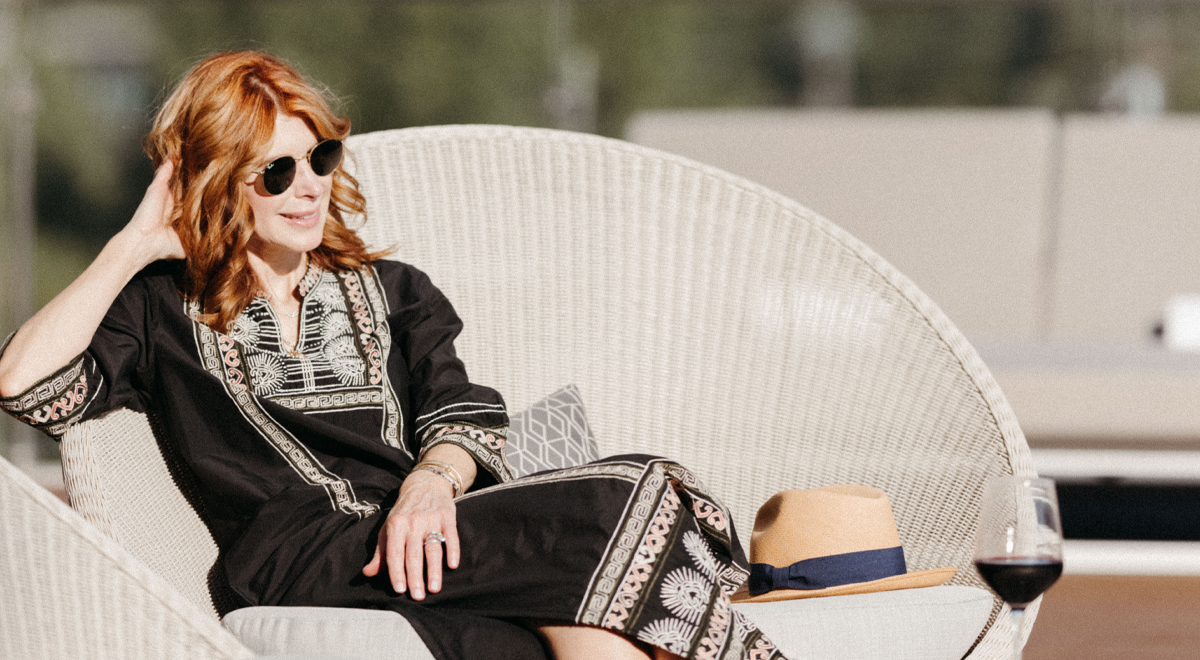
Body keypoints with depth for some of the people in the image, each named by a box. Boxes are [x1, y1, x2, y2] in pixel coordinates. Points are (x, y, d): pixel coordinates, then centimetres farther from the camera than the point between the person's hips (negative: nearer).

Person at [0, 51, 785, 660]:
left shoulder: (391, 292, 29)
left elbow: (462, 417, 13)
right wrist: (134, 246, 9)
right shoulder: (163, 313, 18)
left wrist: (433, 479, -12)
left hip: (415, 537, 4)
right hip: (296, 561, -4)